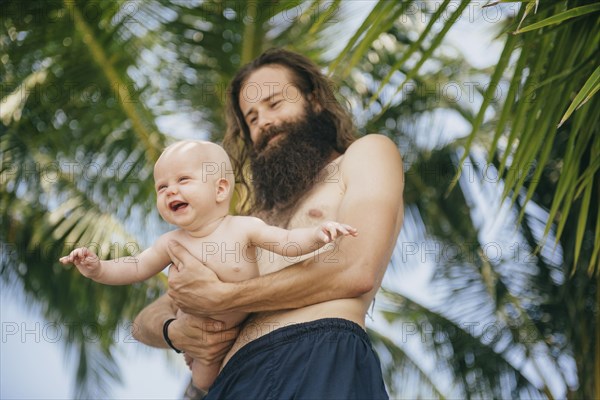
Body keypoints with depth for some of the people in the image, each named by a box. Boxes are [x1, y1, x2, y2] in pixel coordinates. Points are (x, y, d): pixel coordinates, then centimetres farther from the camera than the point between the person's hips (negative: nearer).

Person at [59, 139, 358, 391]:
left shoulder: (244, 227, -22)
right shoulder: (171, 244, -14)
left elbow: (286, 242, -22)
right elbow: (135, 268, -6)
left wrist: (317, 234, -41)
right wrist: (97, 268, -22)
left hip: (251, 325, -2)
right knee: (204, 381, 12)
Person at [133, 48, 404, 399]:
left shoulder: (368, 153, 13)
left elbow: (356, 271, -6)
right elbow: (146, 320, 27)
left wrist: (217, 297, -3)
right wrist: (176, 330, 2)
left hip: (323, 360, -5)